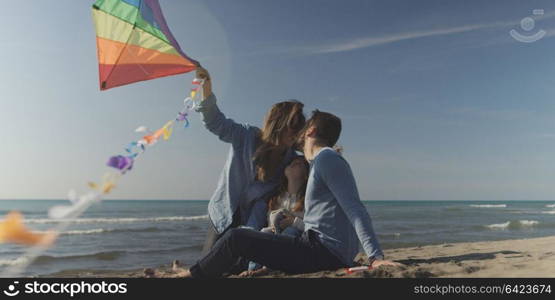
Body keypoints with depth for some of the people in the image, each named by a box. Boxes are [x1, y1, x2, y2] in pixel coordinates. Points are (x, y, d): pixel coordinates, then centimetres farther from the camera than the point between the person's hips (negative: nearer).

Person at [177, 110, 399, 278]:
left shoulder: (326, 158, -11)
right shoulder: (324, 160, 20)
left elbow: (355, 209, -21)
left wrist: (375, 256, -28)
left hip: (324, 253, -10)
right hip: (327, 252, 10)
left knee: (236, 238, -6)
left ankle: (194, 274, 15)